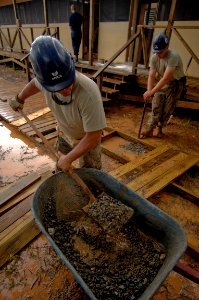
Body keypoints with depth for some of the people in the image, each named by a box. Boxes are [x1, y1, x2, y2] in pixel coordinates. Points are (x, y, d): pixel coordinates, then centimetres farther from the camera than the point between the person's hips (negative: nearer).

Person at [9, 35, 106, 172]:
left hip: (88, 137, -5)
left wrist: (69, 159, -25)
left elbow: (93, 136, -33)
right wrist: (19, 98, 22)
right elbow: (35, 83, 4)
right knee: (61, 169, 25)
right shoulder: (46, 79, -24)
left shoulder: (88, 93, -41)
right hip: (64, 133, 5)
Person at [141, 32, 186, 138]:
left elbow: (166, 78, -38)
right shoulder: (154, 57, -14)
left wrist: (151, 92, -44)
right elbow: (151, 76, -17)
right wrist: (149, 91, -33)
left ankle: (159, 128, 17)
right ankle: (150, 130, 2)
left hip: (175, 83, -4)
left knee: (168, 109, 1)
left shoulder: (173, 56, -31)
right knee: (156, 106, -2)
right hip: (160, 83, 4)